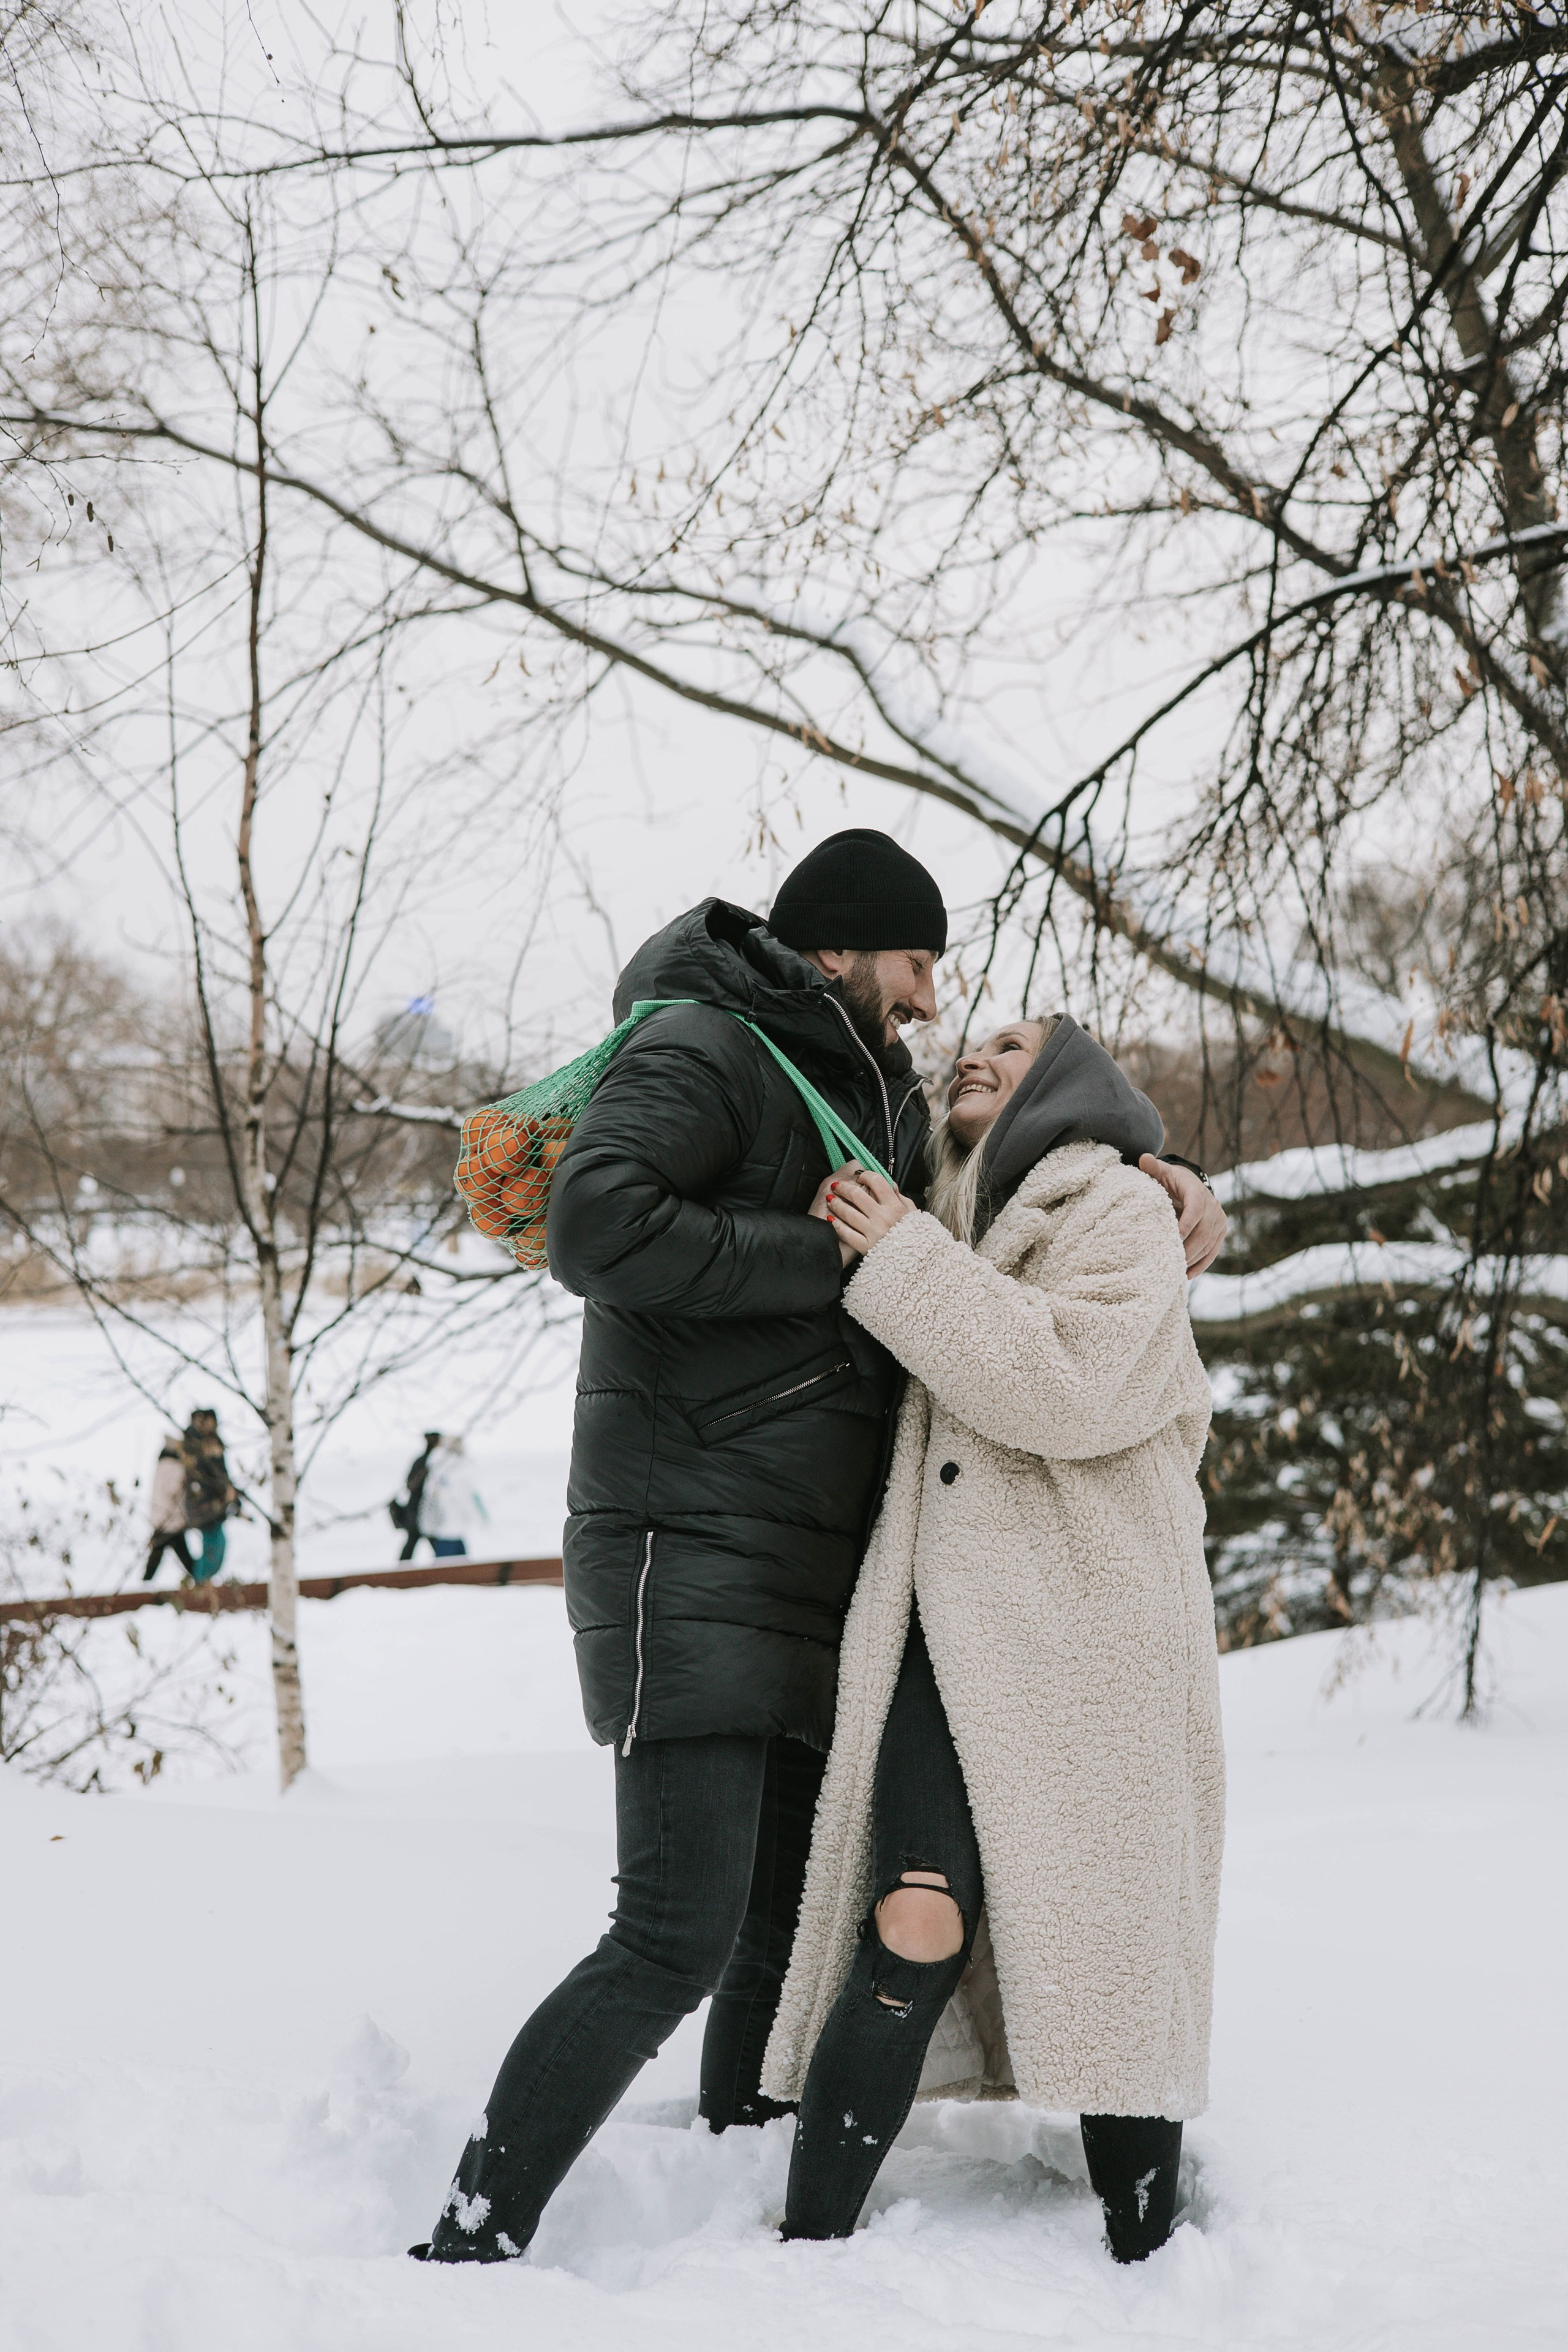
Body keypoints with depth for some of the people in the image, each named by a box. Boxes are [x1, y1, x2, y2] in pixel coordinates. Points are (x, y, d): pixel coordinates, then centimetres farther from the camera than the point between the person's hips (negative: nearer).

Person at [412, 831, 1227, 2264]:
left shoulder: (878, 1101, 17)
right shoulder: (705, 1053, -10)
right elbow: (593, 1227, -26)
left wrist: (1158, 1176, 8)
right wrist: (830, 1255, -21)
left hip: (812, 1590, 9)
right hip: (692, 1567, -9)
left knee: (793, 1930, 15)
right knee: (678, 1941, -15)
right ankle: (472, 2245, -10)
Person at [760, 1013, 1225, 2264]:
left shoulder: (1118, 1211, 6)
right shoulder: (944, 1231, 24)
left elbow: (1069, 1383, -13)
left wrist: (905, 1264, -10)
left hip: (1084, 1636, -4)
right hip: (948, 1632, 4)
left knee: (1107, 1951, -3)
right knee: (917, 1926, -14)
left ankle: (1147, 2256, 10)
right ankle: (807, 2251, -13)